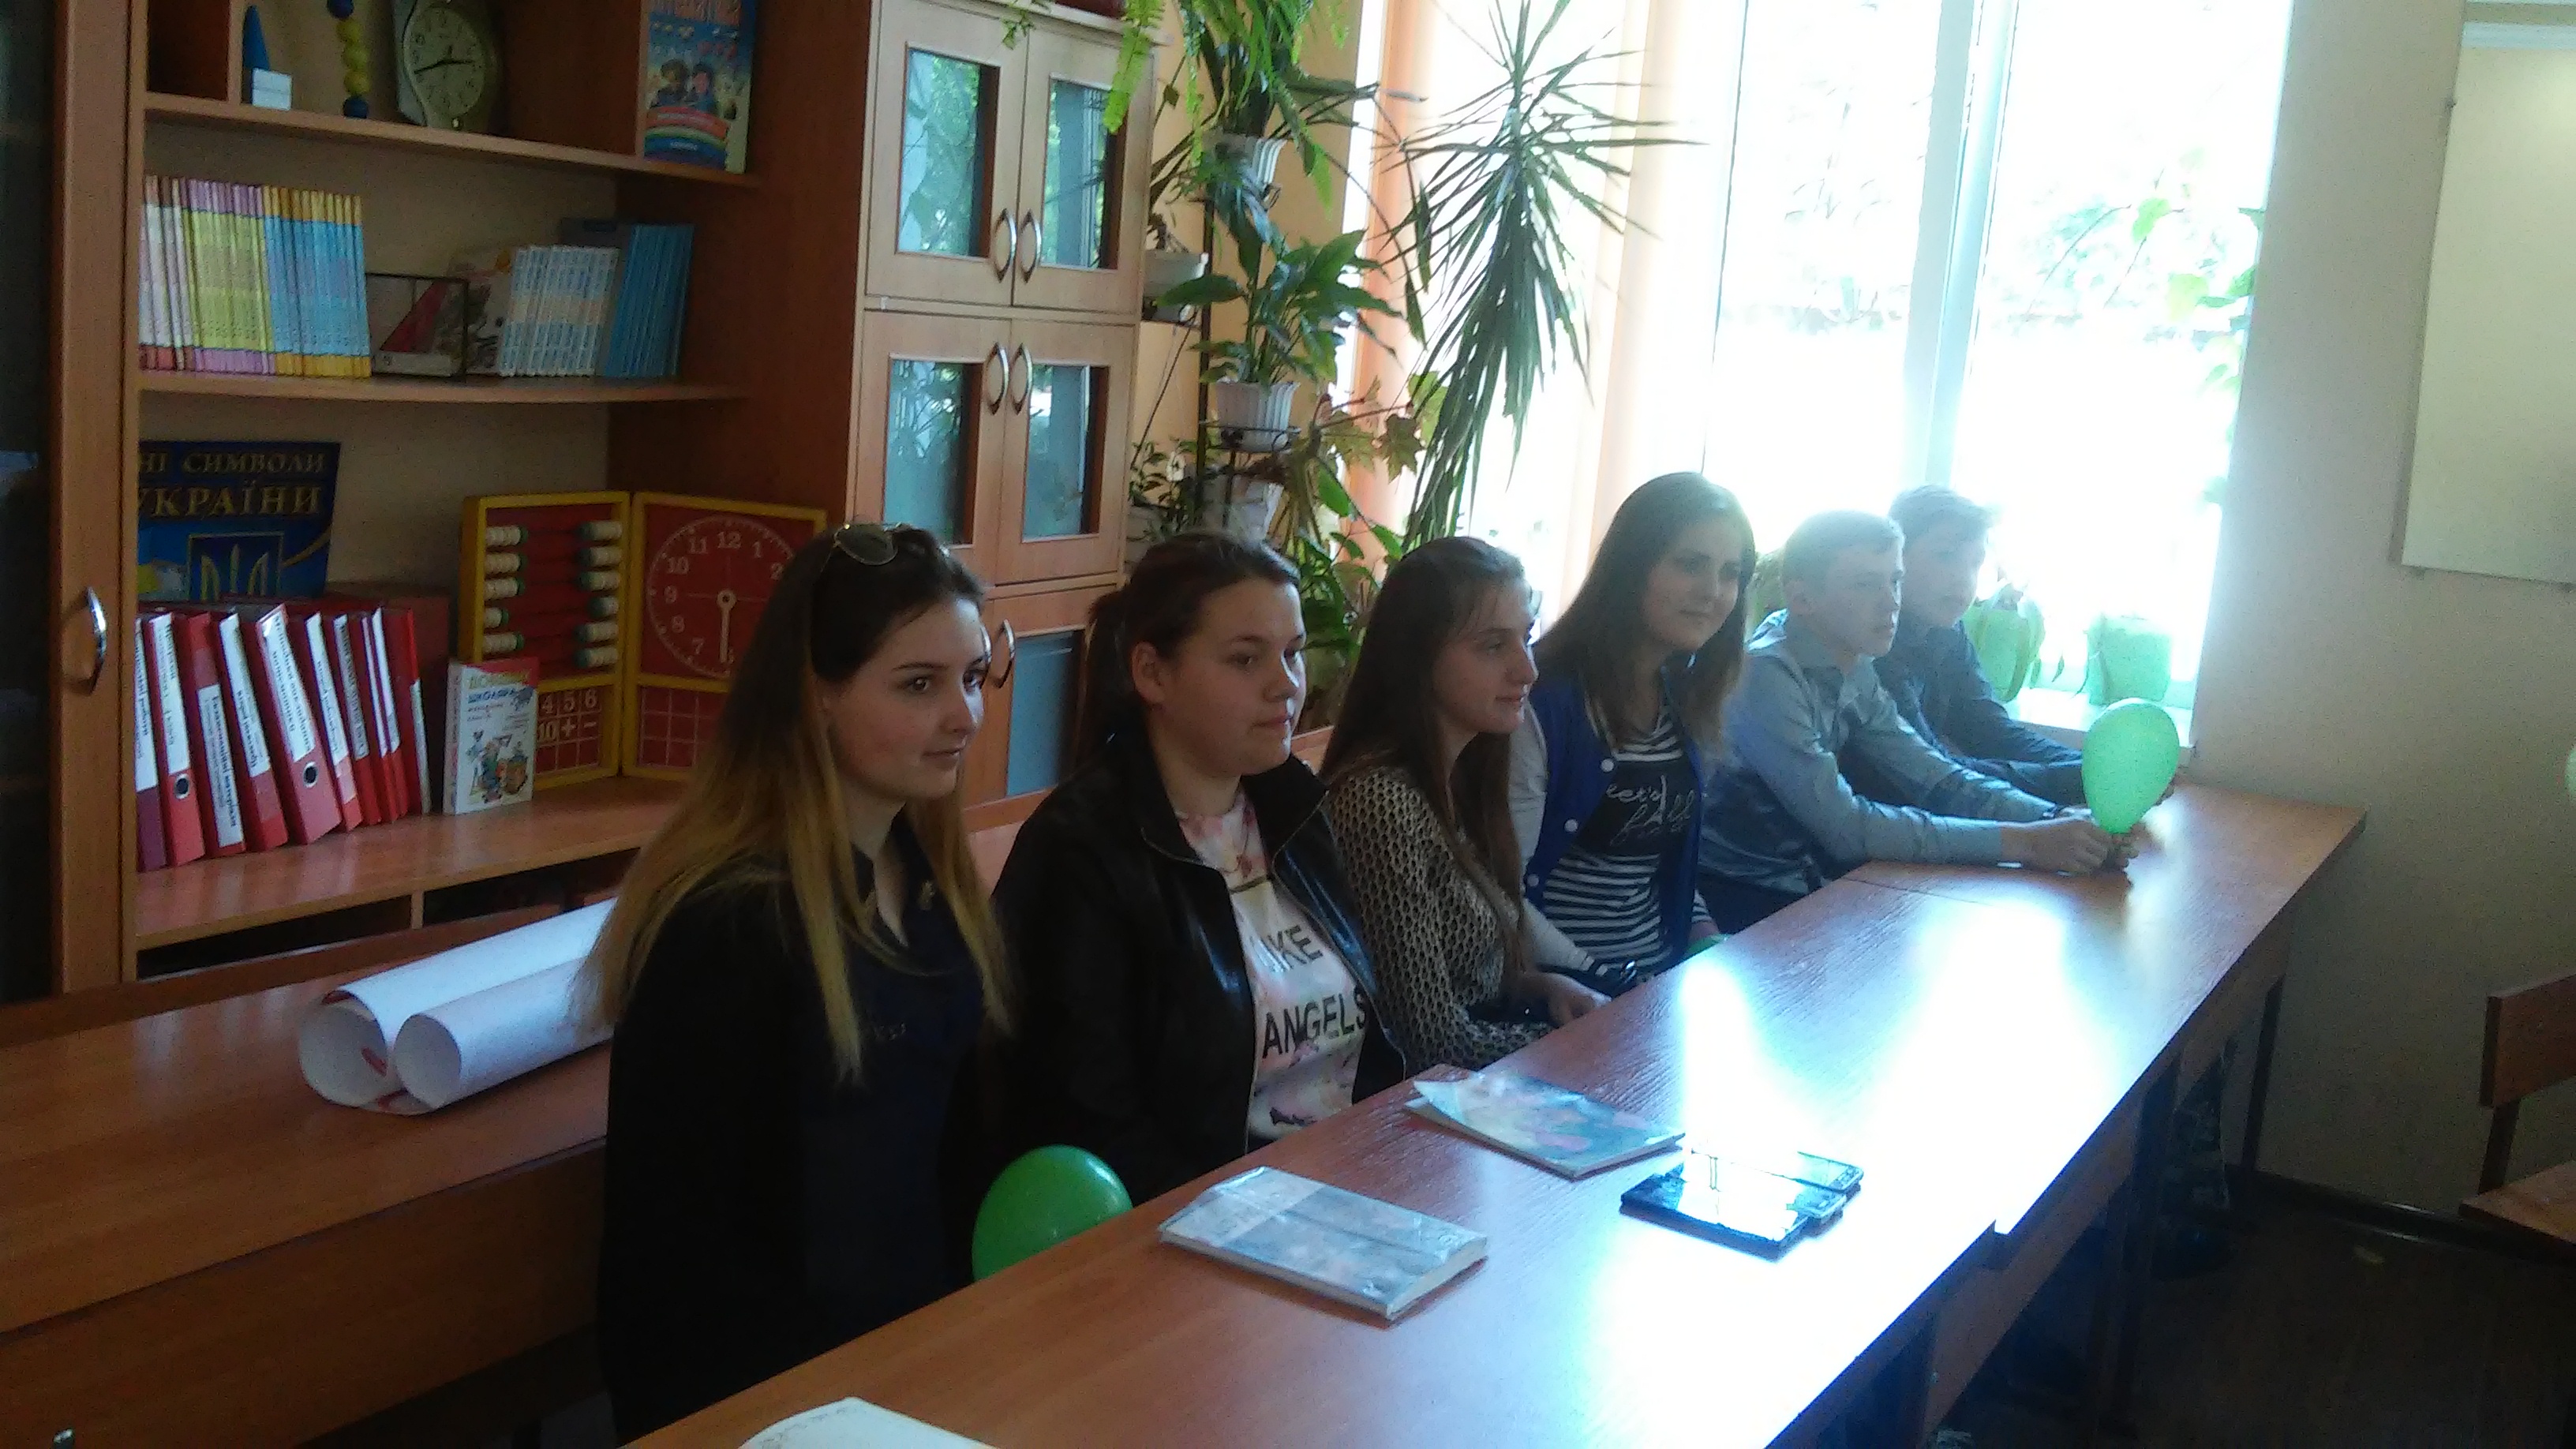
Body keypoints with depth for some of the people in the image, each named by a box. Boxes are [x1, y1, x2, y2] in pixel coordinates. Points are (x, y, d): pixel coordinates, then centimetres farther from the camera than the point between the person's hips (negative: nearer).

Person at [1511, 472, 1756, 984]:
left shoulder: (1684, 700, 8)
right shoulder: (1544, 701, -15)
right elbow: (1504, 890, -17)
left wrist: (1709, 943, 5)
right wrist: (1607, 989, -20)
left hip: (1662, 978, 7)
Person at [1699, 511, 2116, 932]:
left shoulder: (1856, 672, 4)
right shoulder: (1766, 673, -22)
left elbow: (1936, 779, 5)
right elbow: (1843, 827, -26)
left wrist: (2057, 819, -12)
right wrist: (2021, 843, -25)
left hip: (1808, 880, 8)